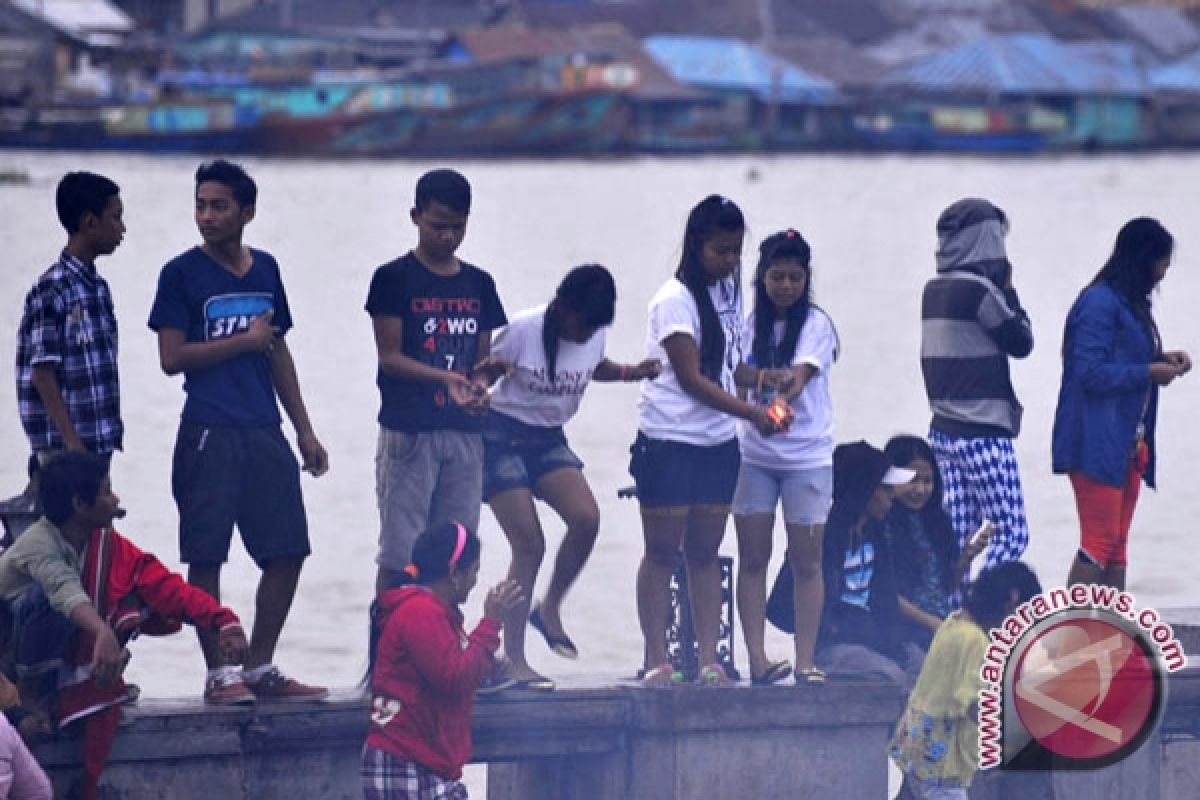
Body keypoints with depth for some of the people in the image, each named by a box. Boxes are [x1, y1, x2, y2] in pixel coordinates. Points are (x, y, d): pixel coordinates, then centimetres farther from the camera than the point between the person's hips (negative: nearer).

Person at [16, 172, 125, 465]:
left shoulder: (99, 287, 13)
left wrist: (112, 432, 17)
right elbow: (42, 374, -15)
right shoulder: (52, 290, -13)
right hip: (63, 447, -8)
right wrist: (72, 442, -19)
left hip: (99, 444, 8)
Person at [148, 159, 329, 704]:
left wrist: (304, 431, 18)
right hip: (209, 434, -5)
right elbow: (172, 358, -8)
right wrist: (246, 341, -7)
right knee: (206, 556, -4)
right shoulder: (182, 274, -2)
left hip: (265, 433, 5)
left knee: (287, 552, 4)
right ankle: (219, 673, 4)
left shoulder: (265, 270, 13)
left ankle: (259, 669, 14)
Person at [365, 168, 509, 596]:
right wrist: (446, 378, -22)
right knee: (399, 556, -6)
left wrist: (479, 380, -10)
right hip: (408, 431, -5)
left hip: (464, 432, 5)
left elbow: (481, 358, 14)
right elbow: (390, 356, -8)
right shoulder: (394, 279, -3)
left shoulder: (479, 284, 12)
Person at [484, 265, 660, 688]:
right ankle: (513, 657, -6)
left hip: (548, 439, 6)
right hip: (502, 436, -6)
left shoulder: (594, 336, -2)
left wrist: (633, 372, 2)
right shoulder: (523, 330, -19)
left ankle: (550, 608, 5)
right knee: (529, 543, -13)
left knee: (586, 518, -19)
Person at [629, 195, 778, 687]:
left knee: (705, 552, 6)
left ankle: (709, 659, 4)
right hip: (669, 441, -6)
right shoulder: (675, 300, -12)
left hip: (718, 442, 6)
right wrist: (752, 413, -19)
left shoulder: (727, 293, 10)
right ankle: (657, 660, 0)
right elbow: (691, 378, -15)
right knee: (663, 552, -2)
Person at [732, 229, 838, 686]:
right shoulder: (751, 323, 6)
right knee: (752, 558, 0)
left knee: (806, 561, 0)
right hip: (753, 454, 3)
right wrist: (770, 377, -25)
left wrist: (784, 394, -39)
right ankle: (757, 659, 1)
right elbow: (738, 372, -3)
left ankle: (804, 660, 2)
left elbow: (803, 373, -17)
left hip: (808, 455, -2)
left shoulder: (817, 325, -2)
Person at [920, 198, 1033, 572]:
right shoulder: (979, 289, -14)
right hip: (983, 434, -8)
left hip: (943, 428, 8)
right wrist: (1008, 290, 6)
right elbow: (1021, 341, -6)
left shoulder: (933, 289, 9)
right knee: (1012, 533, -4)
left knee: (956, 535, 6)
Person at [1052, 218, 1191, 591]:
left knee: (1116, 545, 10)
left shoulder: (1132, 304, 16)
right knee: (1100, 541, -11)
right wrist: (1150, 372, -13)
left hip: (1127, 443, 10)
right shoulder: (1099, 301, -14)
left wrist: (1161, 359, 6)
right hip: (1096, 444, -10)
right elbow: (1091, 372, -19)